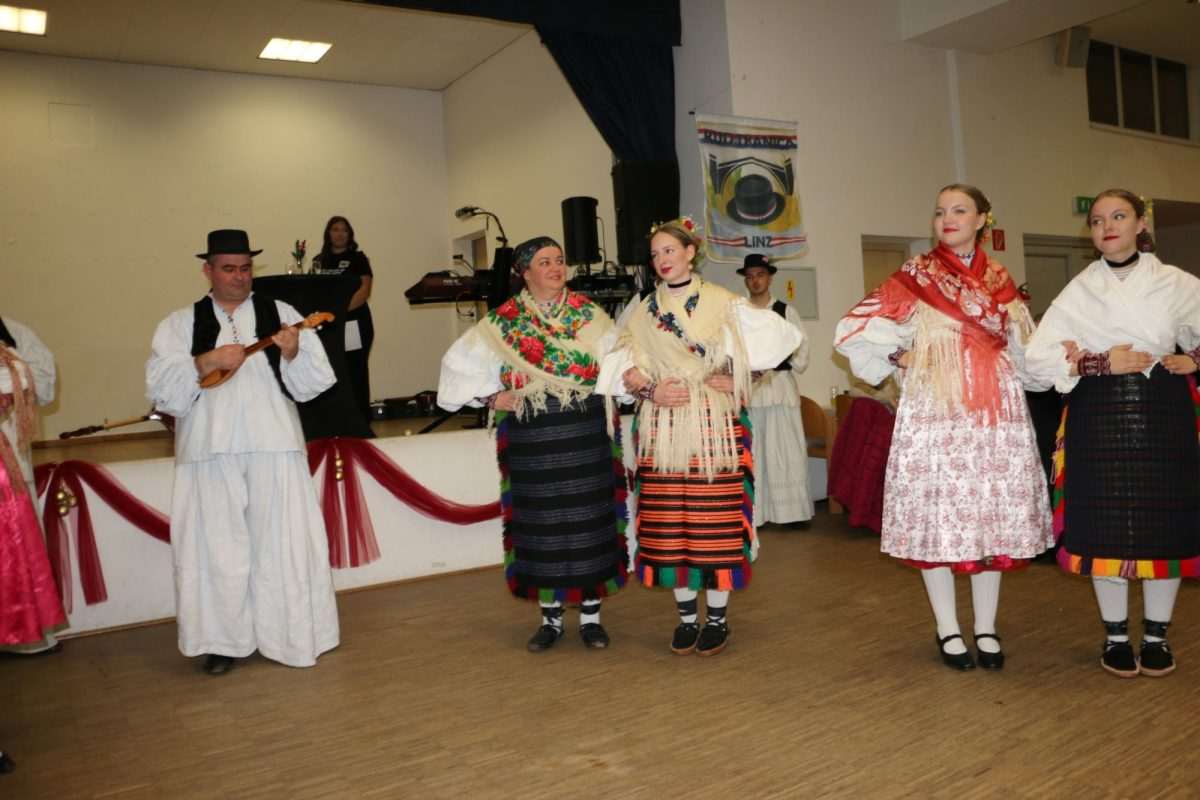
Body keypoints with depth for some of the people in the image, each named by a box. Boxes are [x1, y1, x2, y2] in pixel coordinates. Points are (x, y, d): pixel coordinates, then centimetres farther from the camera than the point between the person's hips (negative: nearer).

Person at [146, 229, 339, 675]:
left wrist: (293, 353, -15)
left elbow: (315, 383, 4)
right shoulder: (182, 324, 11)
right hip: (210, 453, 0)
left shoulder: (281, 315, 10)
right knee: (217, 550, 4)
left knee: (283, 546, 3)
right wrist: (206, 361, -15)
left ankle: (289, 637, 15)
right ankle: (225, 640, 17)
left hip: (274, 449, 0)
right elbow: (160, 389, -1)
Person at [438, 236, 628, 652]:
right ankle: (550, 617, 21)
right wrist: (490, 397, -1)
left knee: (590, 521, 4)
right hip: (532, 440, 0)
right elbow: (458, 363, 7)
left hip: (585, 436, 0)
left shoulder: (589, 314, 4)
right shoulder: (503, 321, 2)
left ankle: (591, 615, 19)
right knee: (542, 525, 7)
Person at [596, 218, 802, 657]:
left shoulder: (723, 304, 3)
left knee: (716, 521, -1)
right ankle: (687, 616, 18)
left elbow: (780, 337, -1)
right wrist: (650, 390, -12)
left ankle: (717, 617, 13)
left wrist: (734, 378, -8)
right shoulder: (644, 312, 12)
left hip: (715, 427, -3)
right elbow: (623, 367, 6)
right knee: (670, 524, 4)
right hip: (663, 431, 3)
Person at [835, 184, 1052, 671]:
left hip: (997, 417, 4)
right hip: (935, 416, -3)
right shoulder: (915, 277, 2)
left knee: (994, 517, 5)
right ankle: (948, 630, 12)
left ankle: (986, 628, 18)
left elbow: (1023, 349, 22)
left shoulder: (1000, 282, 13)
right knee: (938, 516, -2)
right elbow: (853, 332, -2)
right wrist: (898, 363, -2)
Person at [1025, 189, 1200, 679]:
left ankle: (1156, 635, 21)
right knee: (1106, 526, 2)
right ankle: (1115, 636, 18)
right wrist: (1102, 364, -13)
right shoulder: (1079, 291, 3)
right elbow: (1039, 358, -5)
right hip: (1100, 415, 0)